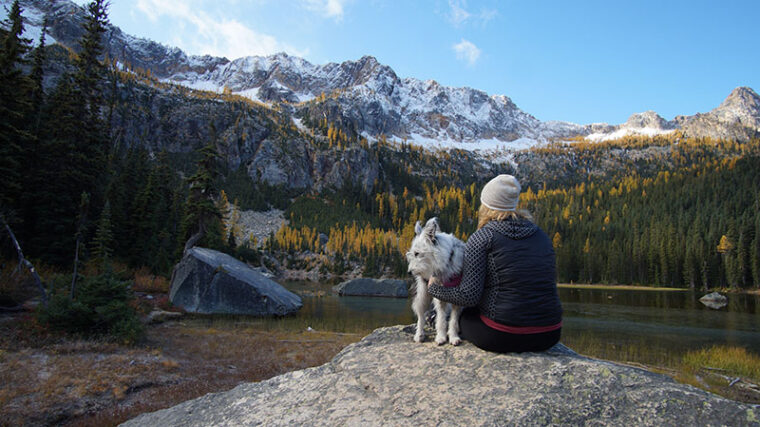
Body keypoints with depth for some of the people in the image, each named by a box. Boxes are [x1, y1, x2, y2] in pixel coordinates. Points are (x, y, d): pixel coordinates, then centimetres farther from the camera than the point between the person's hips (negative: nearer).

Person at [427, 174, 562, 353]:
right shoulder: (541, 235, 9)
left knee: (465, 315, 25)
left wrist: (434, 287, 7)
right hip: (549, 335, 5)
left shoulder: (482, 238, -7)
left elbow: (469, 296, -12)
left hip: (504, 337, -5)